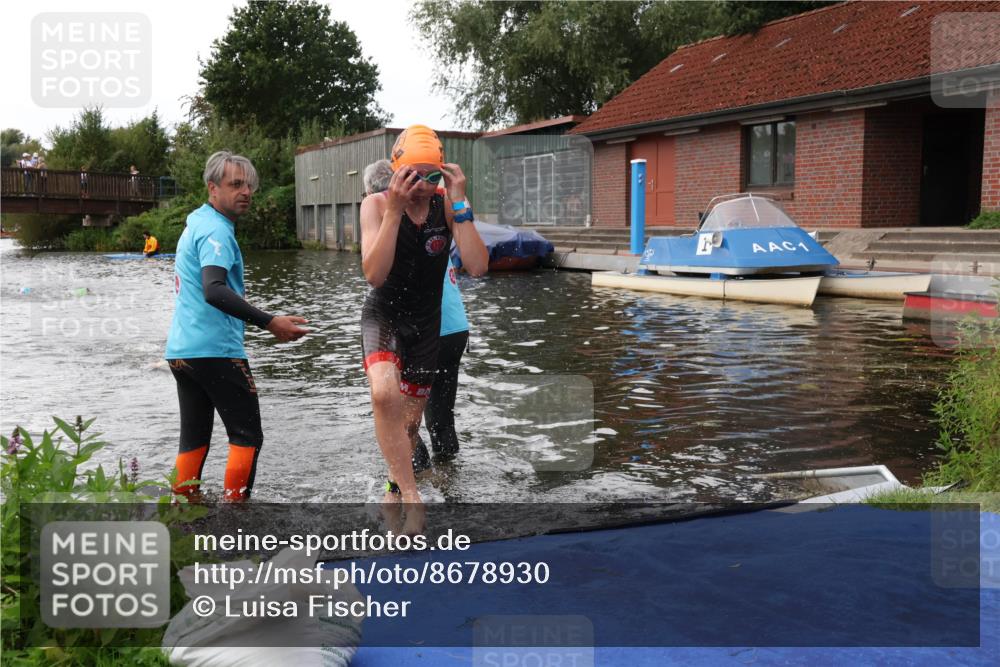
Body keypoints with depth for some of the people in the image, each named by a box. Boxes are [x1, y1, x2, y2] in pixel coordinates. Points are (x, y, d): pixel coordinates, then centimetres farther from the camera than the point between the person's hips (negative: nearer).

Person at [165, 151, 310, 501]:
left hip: (181, 350, 9)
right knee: (247, 436, -3)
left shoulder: (196, 224, 18)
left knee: (194, 438, 12)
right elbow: (214, 291, -29)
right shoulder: (216, 230, -13)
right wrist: (270, 322, -34)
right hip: (215, 350, -9)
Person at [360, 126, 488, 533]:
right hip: (383, 315, -3)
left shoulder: (447, 206, -9)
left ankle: (394, 485, 43)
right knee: (384, 394, -32)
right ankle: (411, 498, -22)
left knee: (411, 417, 14)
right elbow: (374, 274, -26)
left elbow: (477, 267, -21)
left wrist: (459, 204, -26)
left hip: (426, 321, 3)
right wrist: (394, 210, -31)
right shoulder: (376, 206, -13)